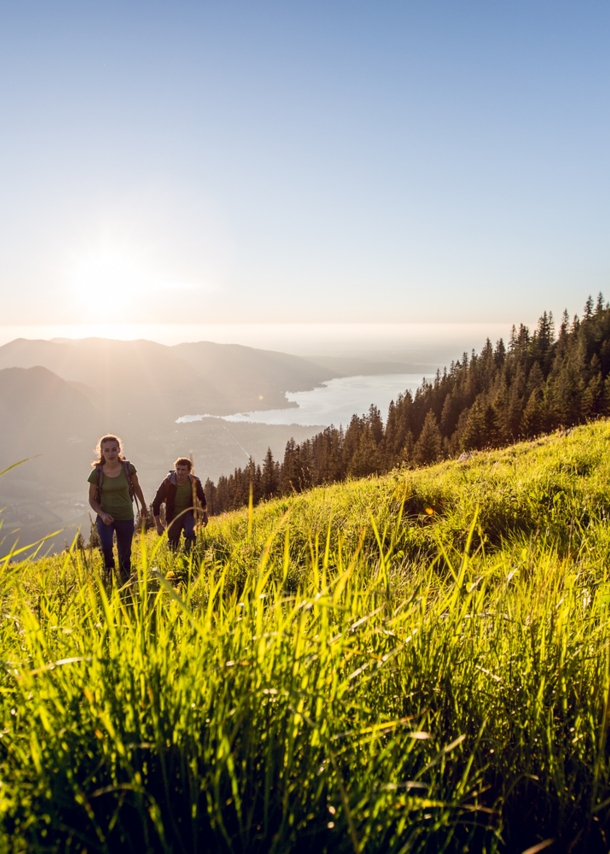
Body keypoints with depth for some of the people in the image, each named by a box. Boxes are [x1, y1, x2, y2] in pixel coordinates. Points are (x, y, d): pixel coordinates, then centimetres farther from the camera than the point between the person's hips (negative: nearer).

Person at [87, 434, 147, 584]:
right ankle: (109, 573, 3)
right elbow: (92, 499, -1)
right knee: (106, 547, -27)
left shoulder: (128, 468, -9)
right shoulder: (97, 473, -11)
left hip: (126, 517, 1)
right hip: (105, 517, -1)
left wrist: (143, 505, 22)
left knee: (125, 556, 9)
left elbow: (136, 486, 10)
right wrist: (102, 514, -18)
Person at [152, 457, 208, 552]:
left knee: (190, 534, -27)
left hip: (188, 513, 0)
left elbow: (202, 498, 3)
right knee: (173, 544, 3)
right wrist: (158, 525, -19)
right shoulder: (167, 482, -24)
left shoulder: (194, 481, -18)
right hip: (173, 515, 0)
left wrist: (205, 515, 10)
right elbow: (156, 503, -17)